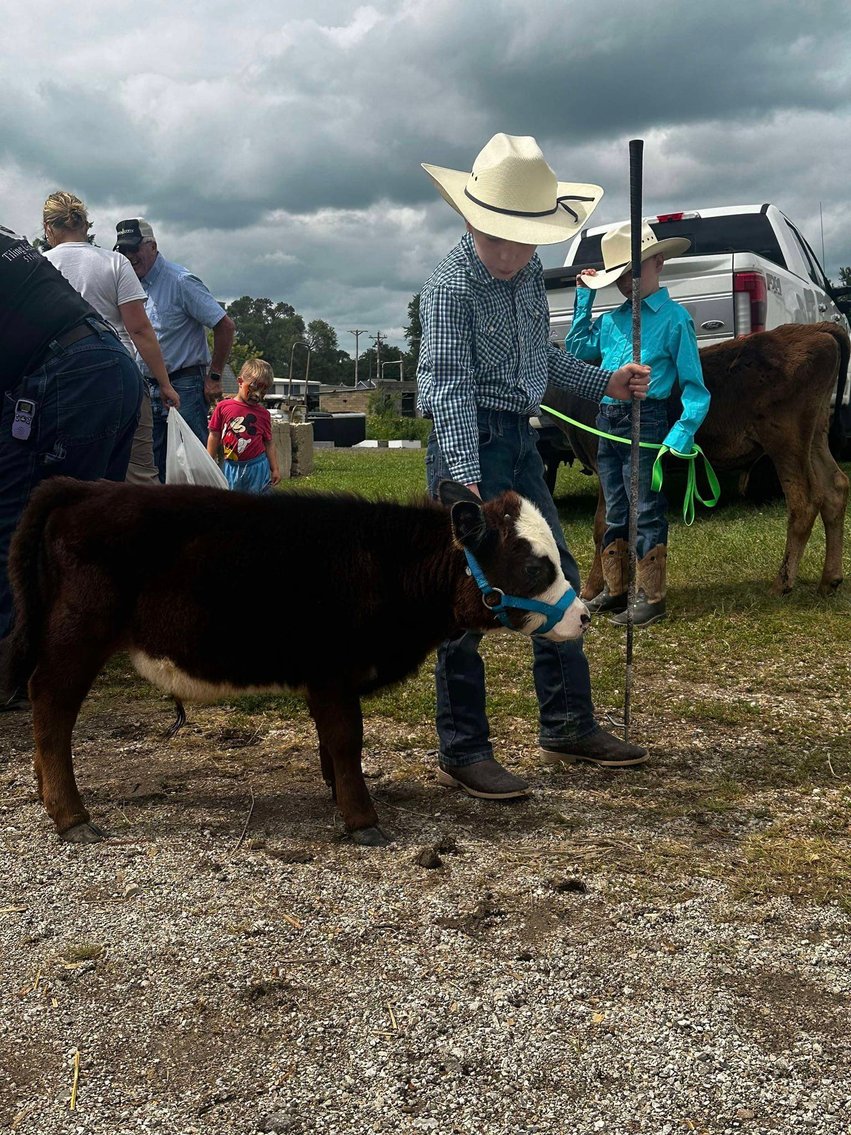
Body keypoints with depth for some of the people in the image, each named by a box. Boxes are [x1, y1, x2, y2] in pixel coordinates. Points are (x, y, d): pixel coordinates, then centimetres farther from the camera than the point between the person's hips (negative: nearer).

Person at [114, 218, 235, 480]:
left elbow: (225, 325, -13)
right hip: (148, 388, 8)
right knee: (153, 468, 10)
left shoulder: (180, 281, -12)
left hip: (184, 387, -8)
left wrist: (214, 376, -12)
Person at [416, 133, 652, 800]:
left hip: (519, 442, 9)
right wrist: (467, 482, -30)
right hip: (471, 445, -9)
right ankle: (462, 753, 6)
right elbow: (450, 389, -22)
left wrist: (606, 383, 19)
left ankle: (569, 728, 25)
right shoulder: (450, 288, -15)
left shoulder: (530, 273, 10)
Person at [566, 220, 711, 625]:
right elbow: (575, 350, 21)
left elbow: (694, 386, -7)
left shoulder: (674, 318, -6)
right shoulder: (611, 319, 11)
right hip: (607, 421, 7)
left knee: (647, 513, 0)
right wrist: (584, 298, 15)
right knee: (614, 514, 15)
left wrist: (683, 432, -21)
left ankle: (651, 598, 9)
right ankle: (614, 591, 26)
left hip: (645, 421, -6)